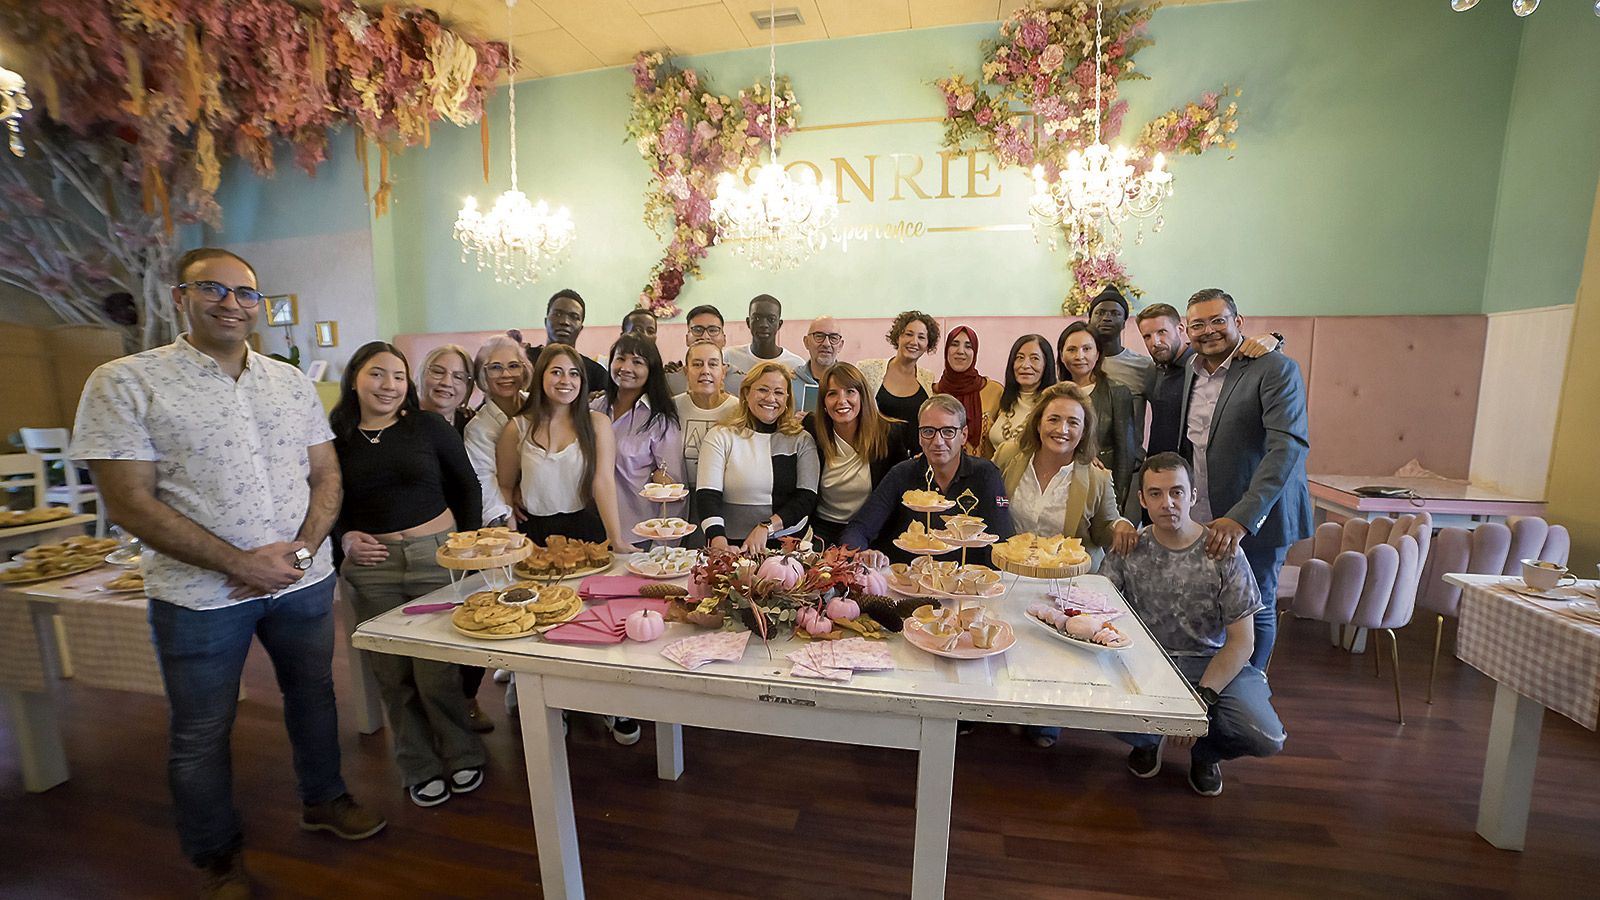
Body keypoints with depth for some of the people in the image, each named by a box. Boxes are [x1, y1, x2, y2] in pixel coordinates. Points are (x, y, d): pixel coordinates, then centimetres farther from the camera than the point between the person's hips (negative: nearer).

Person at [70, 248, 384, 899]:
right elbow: (128, 504, -13)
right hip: (199, 594, -3)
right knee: (201, 732, 14)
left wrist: (302, 549, -10)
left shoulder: (292, 381, 4)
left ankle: (323, 799, 41)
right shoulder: (124, 383, -8)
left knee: (313, 695, 18)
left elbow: (326, 474, 5)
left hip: (304, 579, 3)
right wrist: (242, 563, -17)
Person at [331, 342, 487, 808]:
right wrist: (345, 538, -4)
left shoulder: (429, 427, -2)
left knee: (436, 671, 0)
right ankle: (420, 768, 29)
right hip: (371, 567, 3)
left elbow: (467, 486, 5)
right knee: (393, 674, 10)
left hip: (437, 556, -2)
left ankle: (461, 755, 24)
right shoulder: (335, 438, 3)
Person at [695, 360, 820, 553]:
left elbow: (807, 498, 1)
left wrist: (766, 527, -13)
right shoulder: (720, 437, 6)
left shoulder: (802, 440, 10)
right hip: (732, 545, 0)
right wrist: (718, 539, -22)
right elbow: (707, 495, -4)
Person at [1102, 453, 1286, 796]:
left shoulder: (1223, 554, -7)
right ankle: (1149, 739, 11)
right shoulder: (1130, 550, -4)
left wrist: (1203, 697, -18)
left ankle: (1204, 752, 15)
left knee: (1267, 738, -25)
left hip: (1212, 663, 1)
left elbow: (1242, 641, -7)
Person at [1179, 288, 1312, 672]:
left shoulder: (1276, 369, -11)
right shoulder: (1189, 369, 8)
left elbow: (1289, 446, -21)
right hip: (1200, 519, 5)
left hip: (1255, 518, -4)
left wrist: (1242, 517, -30)